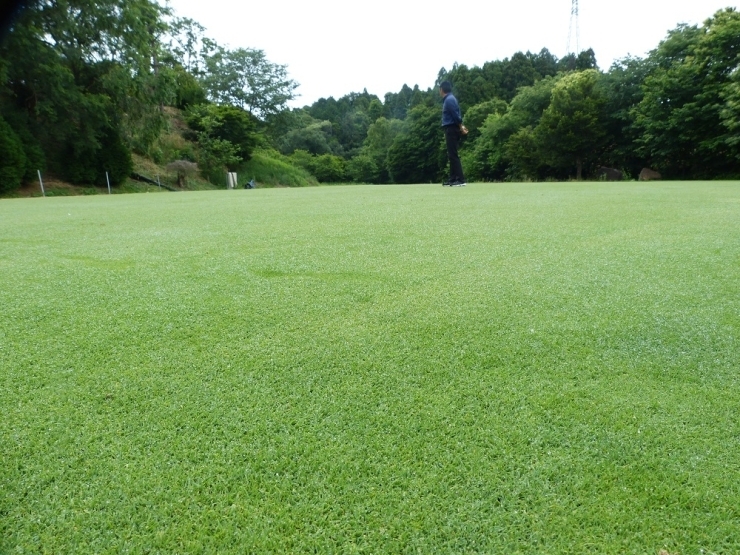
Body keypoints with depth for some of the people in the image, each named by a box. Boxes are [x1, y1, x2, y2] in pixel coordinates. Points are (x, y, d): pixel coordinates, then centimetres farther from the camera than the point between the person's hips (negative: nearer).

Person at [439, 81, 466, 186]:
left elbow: (456, 115, -17)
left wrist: (460, 127, -8)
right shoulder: (448, 99, 18)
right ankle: (453, 179, 15)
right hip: (451, 130, 10)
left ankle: (461, 180, -15)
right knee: (452, 155, 11)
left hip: (452, 130, -10)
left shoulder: (449, 100, -13)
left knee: (453, 155, -12)